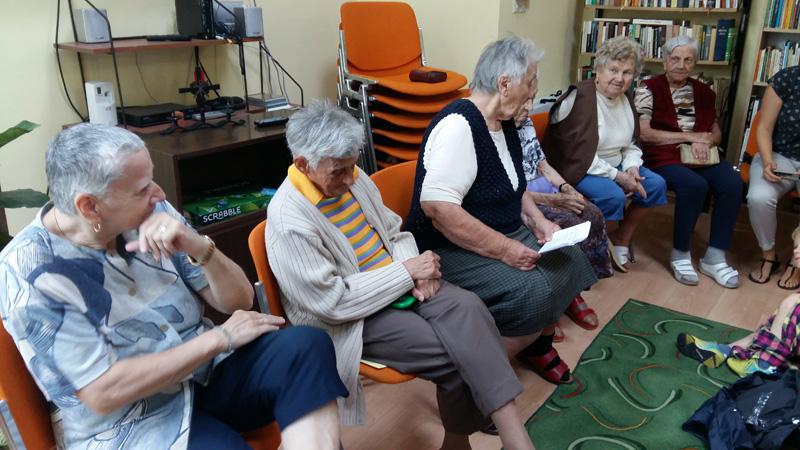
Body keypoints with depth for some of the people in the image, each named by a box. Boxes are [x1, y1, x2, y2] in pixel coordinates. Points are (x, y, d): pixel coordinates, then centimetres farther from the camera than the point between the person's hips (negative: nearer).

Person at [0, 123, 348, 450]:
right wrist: (220, 338, -18)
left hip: (205, 369, 5)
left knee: (307, 347, -21)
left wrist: (200, 249, -20)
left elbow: (238, 300, 0)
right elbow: (103, 393, -20)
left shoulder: (151, 214, -3)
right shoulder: (29, 270, -15)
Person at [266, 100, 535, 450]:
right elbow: (333, 302, -22)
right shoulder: (288, 221, -21)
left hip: (400, 285, 7)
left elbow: (393, 231, 13)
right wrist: (406, 271, -19)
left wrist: (416, 271, -9)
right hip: (352, 316, -6)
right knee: (455, 355, -21)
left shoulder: (352, 177, 2)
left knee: (467, 307, -21)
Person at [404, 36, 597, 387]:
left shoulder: (504, 123, 6)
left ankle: (538, 345, 23)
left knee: (567, 259, 5)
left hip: (504, 235, 10)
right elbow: (437, 207, -33)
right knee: (532, 289, -25)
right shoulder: (459, 124, -24)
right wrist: (505, 249, -29)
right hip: (450, 250, -10)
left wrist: (538, 222, 2)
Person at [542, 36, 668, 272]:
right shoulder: (581, 98, -20)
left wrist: (631, 168, -8)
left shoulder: (625, 100, 8)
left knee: (656, 185, 0)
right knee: (613, 196, -30)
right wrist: (618, 177, -21)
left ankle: (621, 238, 17)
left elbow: (631, 145, 14)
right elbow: (581, 156, -25)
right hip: (576, 169, -9)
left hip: (614, 164, 9)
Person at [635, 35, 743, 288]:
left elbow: (716, 134, 18)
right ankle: (680, 255, -15)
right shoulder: (649, 88, 1)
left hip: (701, 156, 5)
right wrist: (690, 137, -10)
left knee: (732, 183, -24)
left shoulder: (703, 92, 17)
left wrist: (704, 142, -7)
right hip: (663, 156, -5)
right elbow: (644, 134, -10)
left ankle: (714, 258, -14)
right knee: (694, 184, -34)